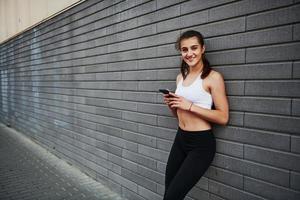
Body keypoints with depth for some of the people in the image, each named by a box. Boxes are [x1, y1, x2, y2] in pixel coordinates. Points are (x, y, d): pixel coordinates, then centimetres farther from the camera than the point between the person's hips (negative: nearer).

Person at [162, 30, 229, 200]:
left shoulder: (213, 77, -11)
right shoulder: (181, 77, 10)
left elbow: (223, 117, -16)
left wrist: (190, 106, -20)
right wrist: (172, 104, -1)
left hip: (201, 143, -6)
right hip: (180, 139, 7)